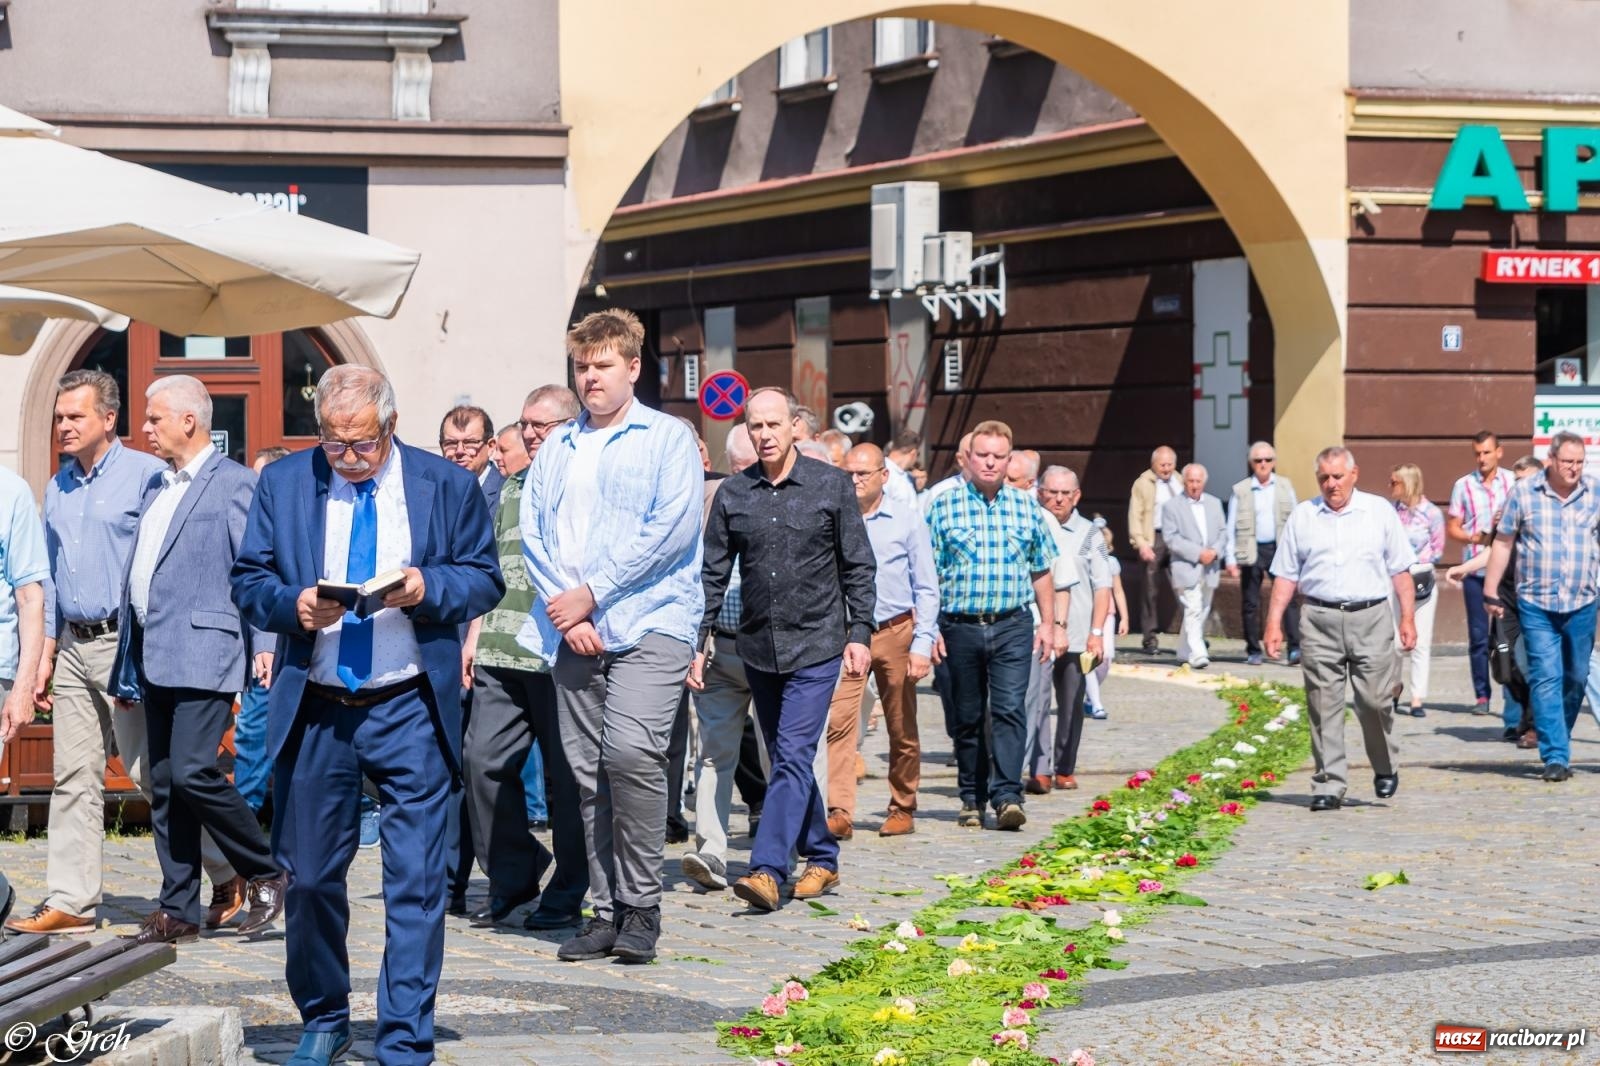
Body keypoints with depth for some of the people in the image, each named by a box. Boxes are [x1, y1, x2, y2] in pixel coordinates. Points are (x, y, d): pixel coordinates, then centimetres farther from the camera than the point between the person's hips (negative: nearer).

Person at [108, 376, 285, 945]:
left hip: (202, 653, -8)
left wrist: (265, 649, -16)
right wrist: (127, 666, 19)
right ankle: (177, 911, 13)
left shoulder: (234, 483, -6)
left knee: (193, 773, -16)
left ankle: (266, 876, 2)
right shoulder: (156, 486, 19)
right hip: (154, 658, 8)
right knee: (164, 786, 8)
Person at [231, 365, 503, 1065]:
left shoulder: (448, 486, 1)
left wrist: (429, 587, -16)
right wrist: (291, 604, -16)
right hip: (313, 710, 2)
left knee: (416, 879, -4)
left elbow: (485, 579, 4)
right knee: (309, 875, 9)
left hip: (410, 711, -2)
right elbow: (248, 580, 5)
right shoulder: (282, 484, 4)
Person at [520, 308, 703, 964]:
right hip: (572, 632, 5)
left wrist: (591, 594, -11)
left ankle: (642, 907, -8)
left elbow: (671, 529, -8)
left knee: (630, 751, -20)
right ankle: (608, 910, 10)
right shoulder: (556, 448, 19)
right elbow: (533, 534, 10)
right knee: (588, 770, 3)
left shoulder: (668, 438, 4)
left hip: (649, 622, -5)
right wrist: (563, 610, -6)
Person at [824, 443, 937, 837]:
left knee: (902, 728, 8)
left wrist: (922, 644, -5)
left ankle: (903, 809, 21)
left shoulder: (907, 520, 2)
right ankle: (840, 812, -17)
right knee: (839, 720, -15)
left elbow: (926, 588, 3)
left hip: (895, 632, 0)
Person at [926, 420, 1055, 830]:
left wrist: (1048, 624, 9)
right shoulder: (944, 506, 2)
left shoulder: (1026, 507, 8)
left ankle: (1007, 796, -13)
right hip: (960, 627, 0)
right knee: (967, 716, 8)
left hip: (1012, 627, 0)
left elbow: (1041, 572, 14)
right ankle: (972, 799, 18)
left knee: (1010, 709, -11)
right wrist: (929, 627, -5)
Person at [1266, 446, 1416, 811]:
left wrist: (1407, 617, 2)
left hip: (1371, 618, -1)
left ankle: (1385, 768, 22)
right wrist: (1274, 623, 4)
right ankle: (1329, 785, 4)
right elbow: (1285, 575, 10)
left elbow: (1399, 569, 8)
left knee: (1375, 701, -3)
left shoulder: (1379, 511, 8)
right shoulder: (1302, 516, 10)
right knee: (1324, 707, -1)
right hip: (1319, 620, 1)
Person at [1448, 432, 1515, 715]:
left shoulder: (1513, 482, 5)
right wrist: (1475, 537, -12)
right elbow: (1452, 528, 6)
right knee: (1478, 635, 3)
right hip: (1475, 568, 0)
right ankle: (1481, 695, 9)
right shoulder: (1463, 485, 6)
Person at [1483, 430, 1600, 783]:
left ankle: (1557, 741, 31)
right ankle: (1556, 757, -10)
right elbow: (1503, 542, 5)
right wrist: (1491, 592, 4)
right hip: (1536, 604, -2)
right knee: (1546, 678, -9)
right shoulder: (1524, 492, -1)